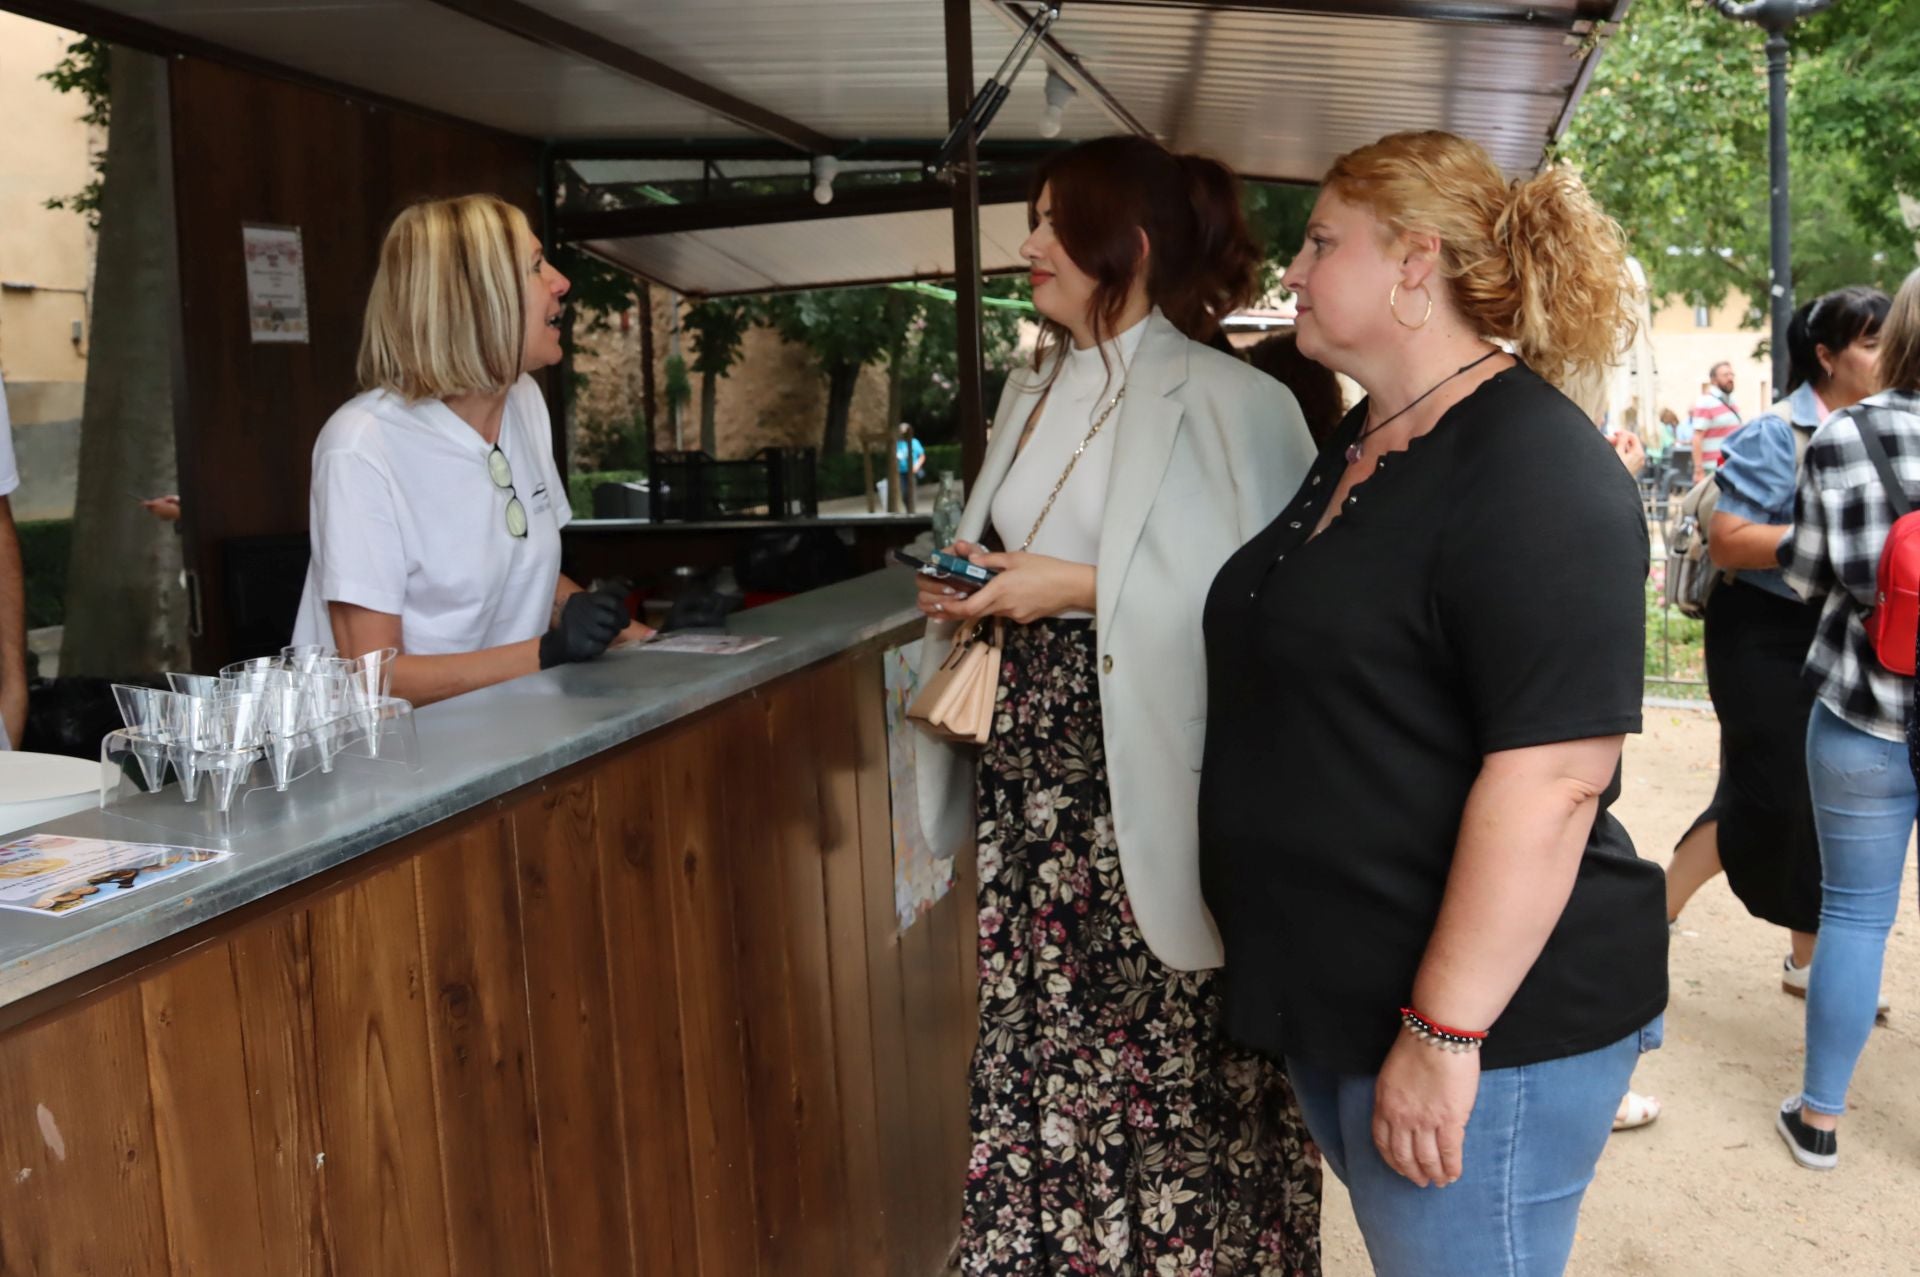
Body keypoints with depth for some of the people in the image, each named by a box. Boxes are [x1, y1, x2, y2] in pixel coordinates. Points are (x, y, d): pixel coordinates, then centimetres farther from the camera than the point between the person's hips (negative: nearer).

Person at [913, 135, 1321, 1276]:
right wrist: (972, 587, 3)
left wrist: (1083, 589, -19)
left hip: (1147, 786, -7)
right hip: (1035, 772, 7)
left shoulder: (1222, 402, -11)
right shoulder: (1038, 387, 13)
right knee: (1037, 1030, 13)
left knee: (1162, 1056, 2)